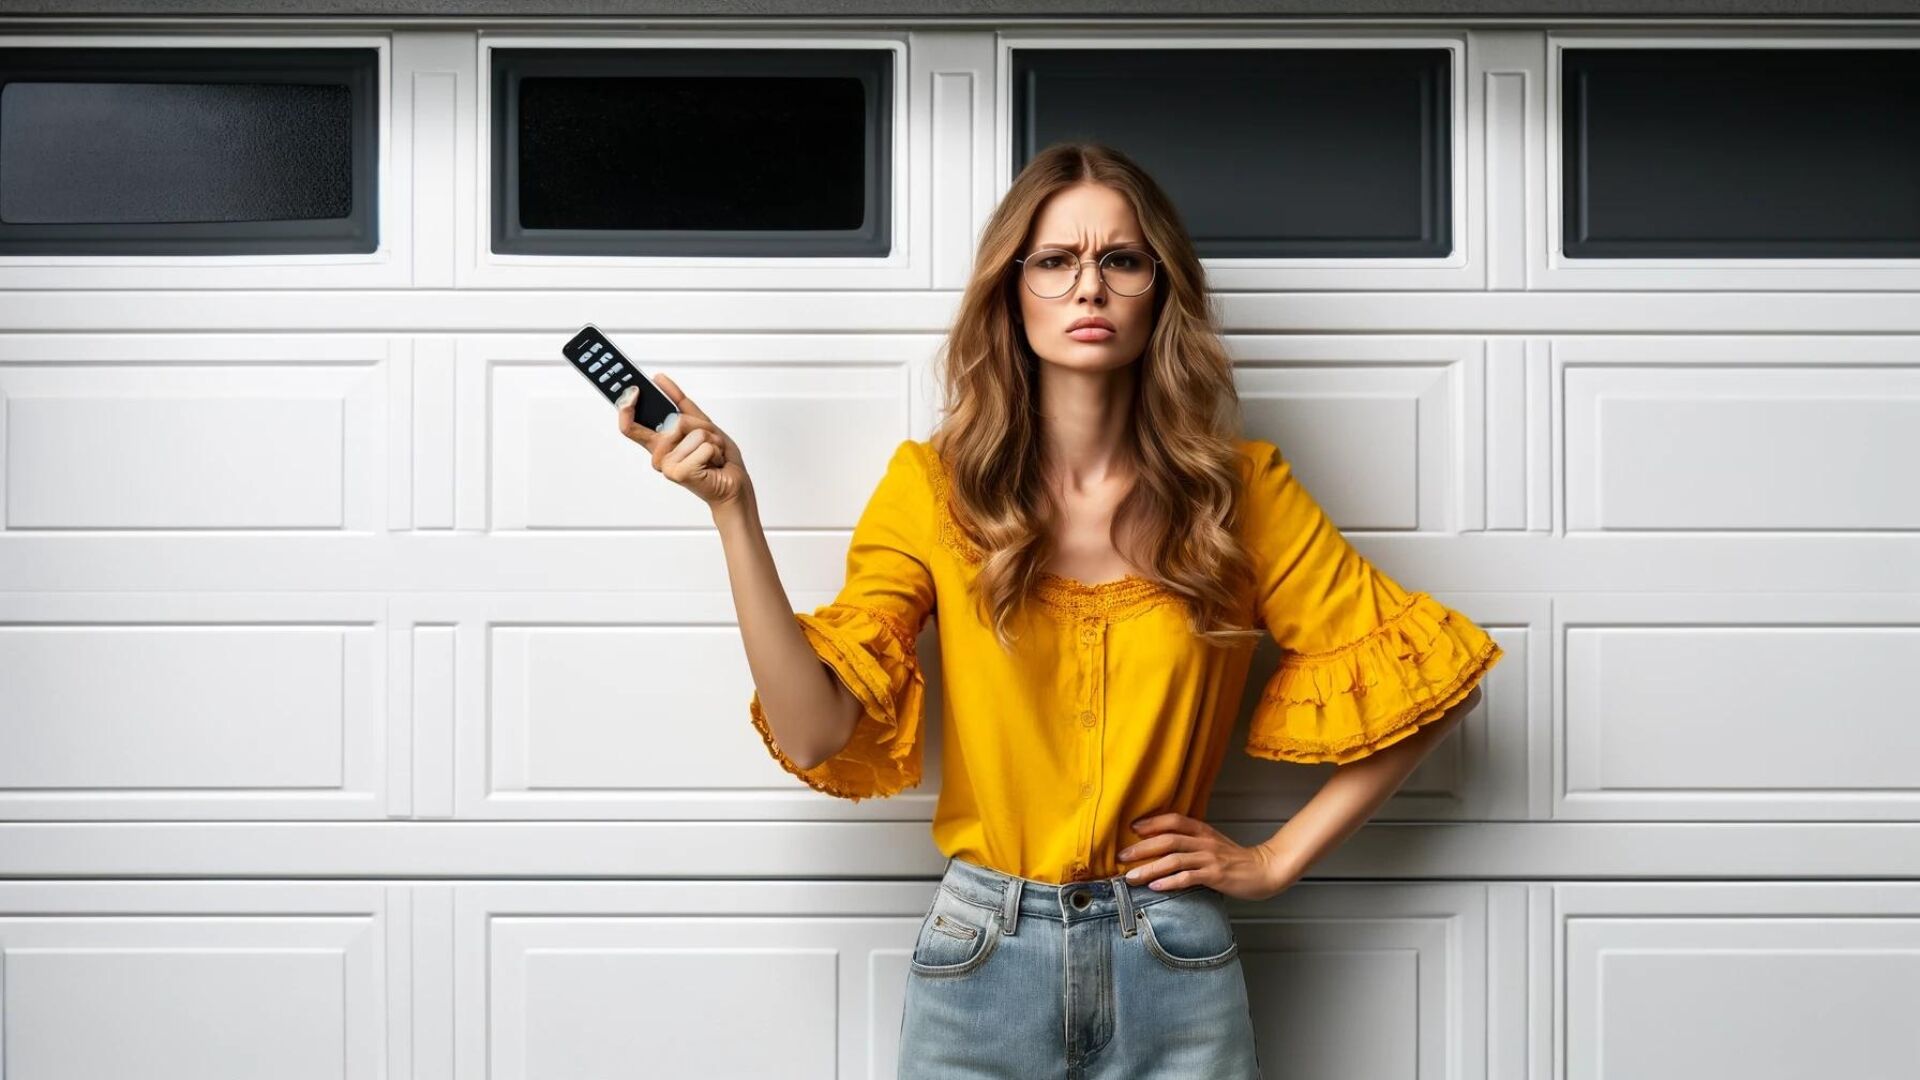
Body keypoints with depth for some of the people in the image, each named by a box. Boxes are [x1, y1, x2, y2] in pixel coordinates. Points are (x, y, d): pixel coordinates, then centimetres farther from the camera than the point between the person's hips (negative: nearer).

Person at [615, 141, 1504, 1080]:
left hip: (1174, 967, 0)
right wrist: (732, 508, -18)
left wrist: (1277, 859, -1)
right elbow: (816, 733, -12)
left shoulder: (1236, 489, -3)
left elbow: (1429, 679, 3)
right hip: (982, 962, 0)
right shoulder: (935, 487, -3)